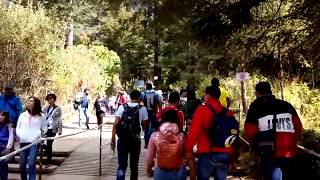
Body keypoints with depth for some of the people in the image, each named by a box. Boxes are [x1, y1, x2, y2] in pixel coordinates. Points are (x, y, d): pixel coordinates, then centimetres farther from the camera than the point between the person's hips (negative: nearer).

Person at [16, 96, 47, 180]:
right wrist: (20, 135, -2)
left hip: (34, 142, -3)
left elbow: (44, 129, 10)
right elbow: (18, 128, 15)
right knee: (22, 165, 5)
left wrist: (40, 133, -8)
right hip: (23, 142, 3)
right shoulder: (22, 115, 14)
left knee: (31, 164, -15)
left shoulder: (41, 116, 8)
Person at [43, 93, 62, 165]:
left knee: (49, 144, -2)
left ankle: (49, 159, 11)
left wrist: (60, 130, -5)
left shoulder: (57, 109, 0)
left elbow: (59, 120, -2)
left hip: (52, 129, -4)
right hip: (45, 128, 4)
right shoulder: (46, 108, 12)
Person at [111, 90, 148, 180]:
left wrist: (113, 140, -3)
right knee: (134, 165, 15)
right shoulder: (142, 109, -2)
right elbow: (144, 126, 4)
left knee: (122, 165, 5)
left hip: (122, 140, 1)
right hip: (135, 141, -1)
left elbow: (115, 125, -6)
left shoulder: (122, 107, 0)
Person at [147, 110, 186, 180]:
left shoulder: (155, 135, -9)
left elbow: (150, 155, 0)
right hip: (178, 172, 0)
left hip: (161, 172, 0)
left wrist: (149, 168, 16)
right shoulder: (182, 135, -11)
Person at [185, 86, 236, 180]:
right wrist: (231, 154, 20)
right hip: (225, 155, 4)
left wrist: (188, 150, -2)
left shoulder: (202, 110, -5)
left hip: (207, 154, -4)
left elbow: (193, 132, -11)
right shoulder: (228, 113, 8)